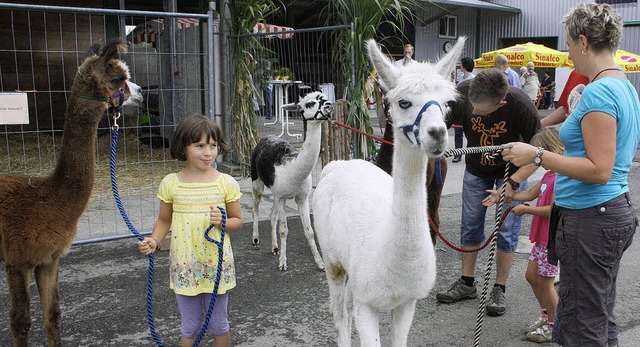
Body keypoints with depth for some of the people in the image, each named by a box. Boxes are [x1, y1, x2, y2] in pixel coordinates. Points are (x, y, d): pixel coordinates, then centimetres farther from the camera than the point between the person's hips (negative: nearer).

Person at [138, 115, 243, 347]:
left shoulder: (226, 183, -8)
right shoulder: (170, 183, -5)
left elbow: (238, 221, 2)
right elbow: (164, 220, 7)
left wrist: (222, 222, -19)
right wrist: (154, 241, -11)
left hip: (217, 265, -1)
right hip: (185, 267, 1)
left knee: (218, 324, 16)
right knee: (190, 327, 17)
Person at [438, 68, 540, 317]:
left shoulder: (520, 106, -33)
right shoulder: (462, 93, -29)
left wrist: (513, 182, -33)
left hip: (513, 170, -3)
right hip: (476, 169, 3)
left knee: (507, 231, 0)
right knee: (470, 226, 9)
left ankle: (499, 289, 16)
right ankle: (467, 283, 25)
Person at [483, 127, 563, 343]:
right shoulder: (550, 174, 10)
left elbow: (552, 210, -25)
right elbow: (530, 194, 18)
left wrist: (526, 210, -14)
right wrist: (501, 195, 15)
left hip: (553, 238, -10)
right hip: (542, 236, 10)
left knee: (545, 282, 1)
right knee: (531, 275, 16)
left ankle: (554, 327, 18)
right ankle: (546, 316, 33)